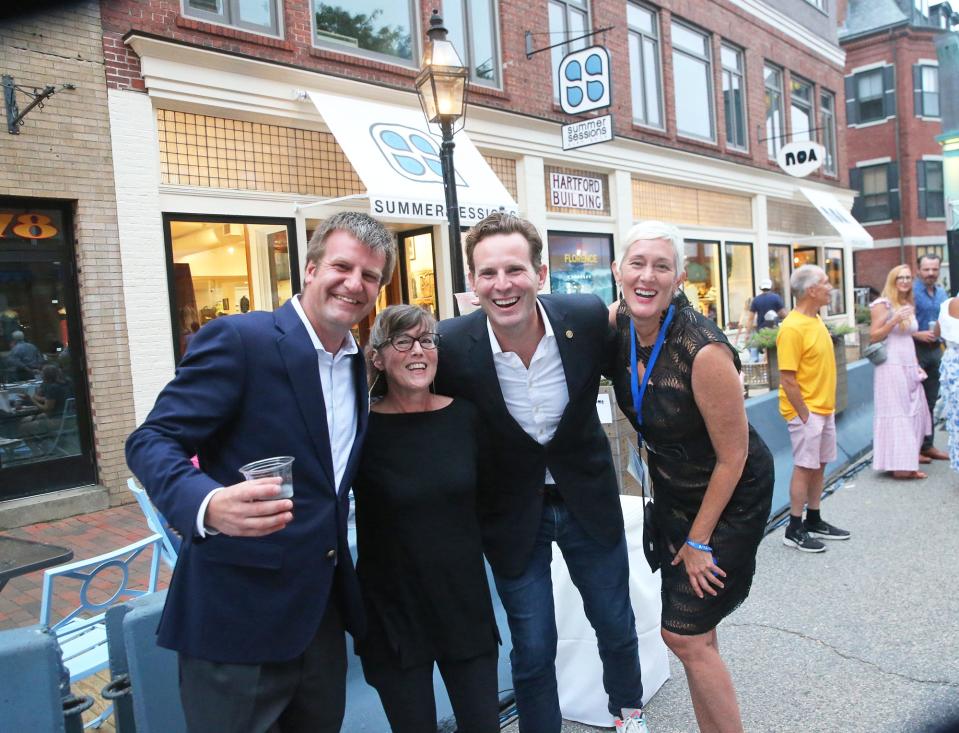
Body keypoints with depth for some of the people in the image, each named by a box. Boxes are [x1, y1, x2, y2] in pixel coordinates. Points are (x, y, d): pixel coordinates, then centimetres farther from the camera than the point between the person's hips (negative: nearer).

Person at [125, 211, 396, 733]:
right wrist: (209, 505, -36)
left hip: (323, 607, 7)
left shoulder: (356, 365, 10)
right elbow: (151, 441, -17)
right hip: (240, 610, -7)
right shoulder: (239, 339, -14)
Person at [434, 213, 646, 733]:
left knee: (617, 626, 20)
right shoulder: (451, 344, -23)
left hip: (587, 495, 2)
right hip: (513, 510, -2)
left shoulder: (588, 318, -19)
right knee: (533, 648, 8)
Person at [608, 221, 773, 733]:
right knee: (694, 634, 16)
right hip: (671, 489, 6)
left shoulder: (703, 349, -30)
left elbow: (732, 455, -22)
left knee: (685, 636, -1)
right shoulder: (618, 324, -11)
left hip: (729, 495, -6)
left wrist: (698, 541, -13)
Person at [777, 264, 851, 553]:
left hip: (824, 409, 9)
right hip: (807, 412, -9)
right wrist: (804, 414, -18)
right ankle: (794, 530, 9)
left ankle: (814, 521, 28)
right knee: (804, 467, -1)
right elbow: (787, 379, -21)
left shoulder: (816, 320, 9)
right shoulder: (792, 328, -20)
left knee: (819, 465, 15)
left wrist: (827, 406, 15)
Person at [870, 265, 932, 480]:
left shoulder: (909, 306, 14)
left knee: (914, 411, 10)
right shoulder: (883, 304, -8)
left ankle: (910, 454, 23)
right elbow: (873, 337, -12)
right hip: (891, 366, -8)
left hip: (909, 365, 8)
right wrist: (895, 320, -22)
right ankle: (899, 465, -2)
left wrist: (917, 365, 16)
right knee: (896, 413, -5)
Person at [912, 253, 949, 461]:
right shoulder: (911, 292, -11)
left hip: (935, 349, 7)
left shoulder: (941, 292, 12)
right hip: (916, 350, -7)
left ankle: (927, 445, 23)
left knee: (930, 401, 14)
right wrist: (918, 335, -23)